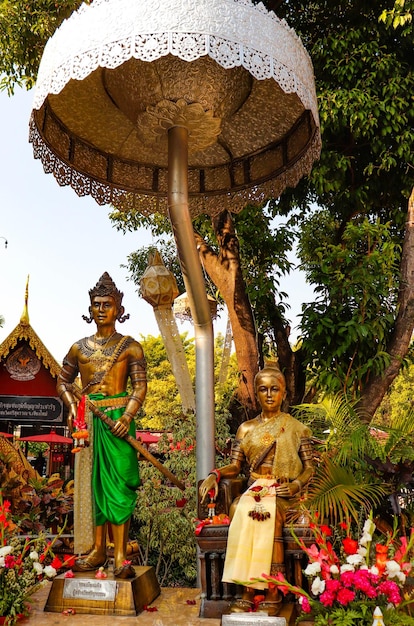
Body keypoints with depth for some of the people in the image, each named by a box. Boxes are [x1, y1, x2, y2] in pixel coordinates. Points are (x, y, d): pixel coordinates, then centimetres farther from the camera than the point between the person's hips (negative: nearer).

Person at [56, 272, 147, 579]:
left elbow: (140, 386, -3)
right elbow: (63, 381, 20)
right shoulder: (79, 347, 12)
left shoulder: (130, 346, 2)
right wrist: (72, 405, 1)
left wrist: (127, 417, -17)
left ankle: (120, 556, 1)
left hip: (117, 418, -4)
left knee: (118, 483, -5)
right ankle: (97, 550, 18)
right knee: (91, 483, 7)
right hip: (87, 420, 4)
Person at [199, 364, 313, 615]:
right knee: (241, 510, -32)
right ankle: (248, 590, -25)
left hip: (283, 494, -2)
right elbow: (235, 466, 10)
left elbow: (310, 467, 7)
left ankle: (272, 593, -25)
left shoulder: (296, 428, 10)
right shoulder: (246, 429, 16)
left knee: (269, 512, -35)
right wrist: (215, 475, -9)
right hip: (255, 491, 2)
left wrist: (296, 484, -13)